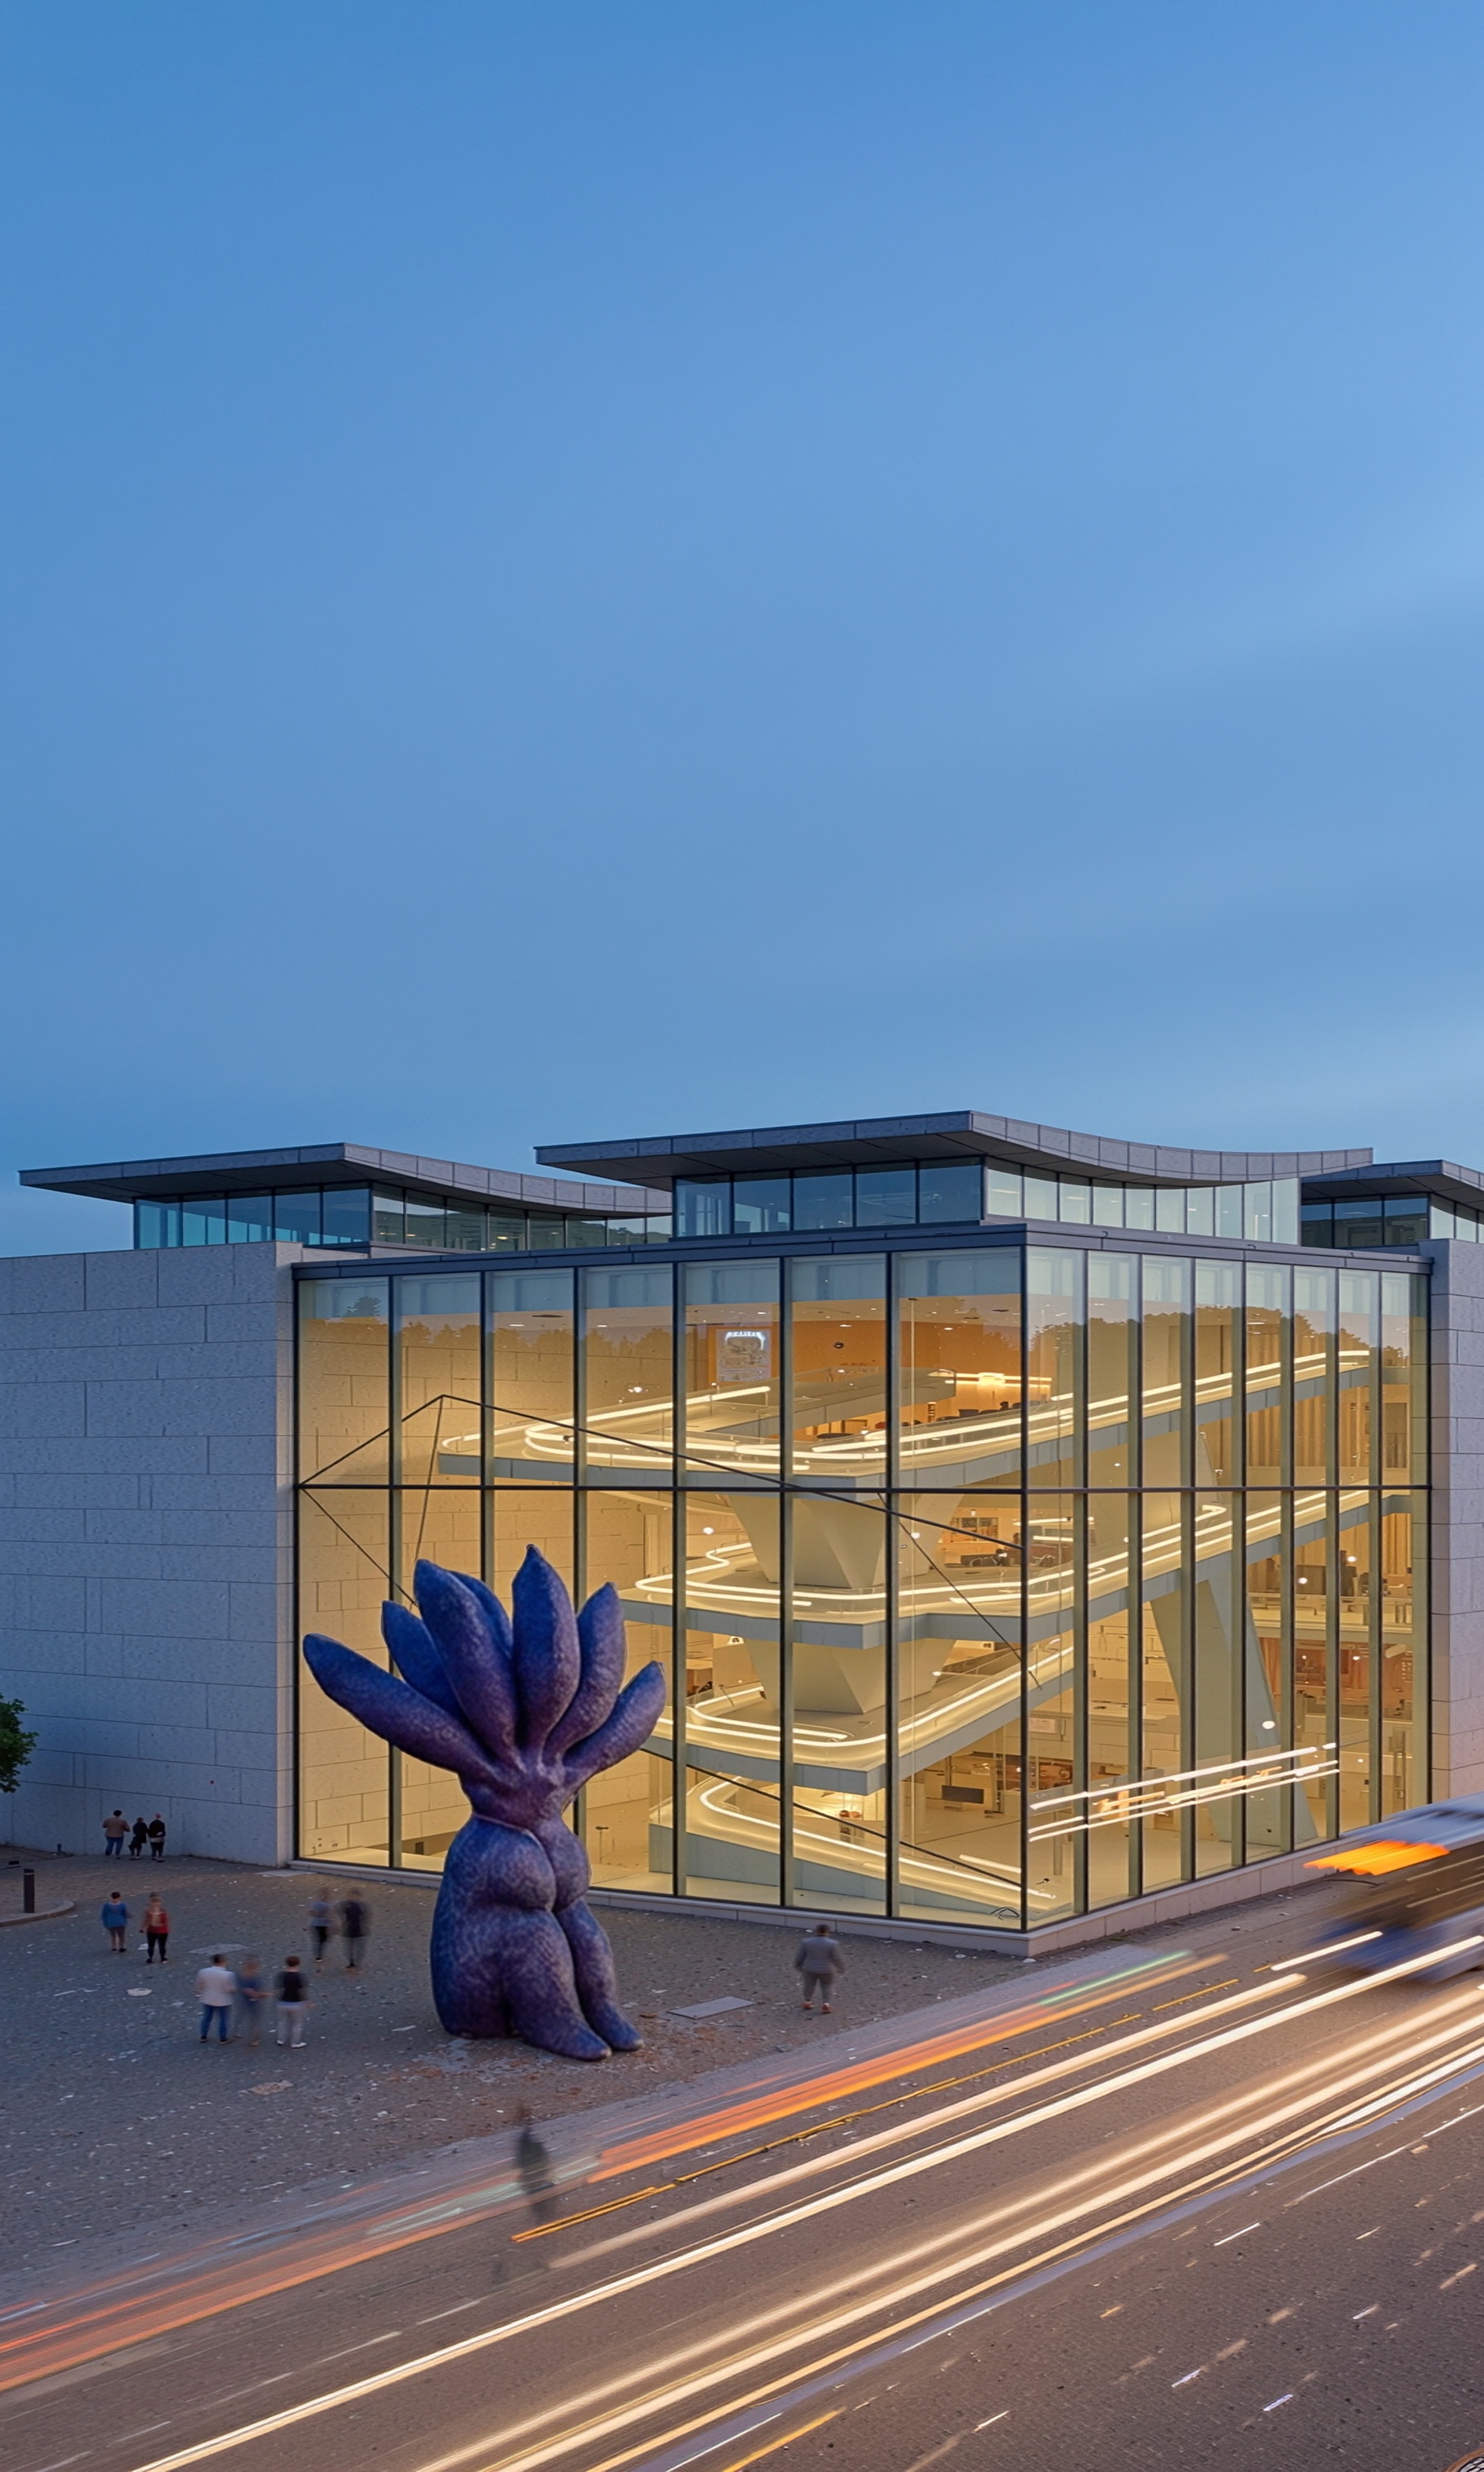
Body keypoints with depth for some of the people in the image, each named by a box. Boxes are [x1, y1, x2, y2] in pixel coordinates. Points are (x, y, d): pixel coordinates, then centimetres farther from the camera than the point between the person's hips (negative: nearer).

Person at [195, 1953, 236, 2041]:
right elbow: (231, 1989, -17)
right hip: (222, 2001, -4)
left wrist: (198, 1994, 18)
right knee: (223, 2019, 13)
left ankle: (203, 2036, 32)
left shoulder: (204, 1972, -13)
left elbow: (199, 1985, 0)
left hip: (207, 2000, 4)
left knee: (206, 2017, 21)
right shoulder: (227, 1975, -25)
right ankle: (222, 2039, 23)